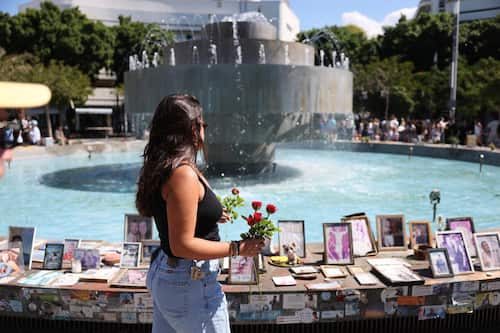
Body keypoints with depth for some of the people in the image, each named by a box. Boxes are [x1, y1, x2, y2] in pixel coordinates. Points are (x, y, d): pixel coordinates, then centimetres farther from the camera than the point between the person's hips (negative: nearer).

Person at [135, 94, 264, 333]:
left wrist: (209, 216, 23)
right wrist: (236, 248, -20)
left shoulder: (161, 168, 4)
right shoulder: (184, 174, -24)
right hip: (190, 282, -9)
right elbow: (183, 245, -24)